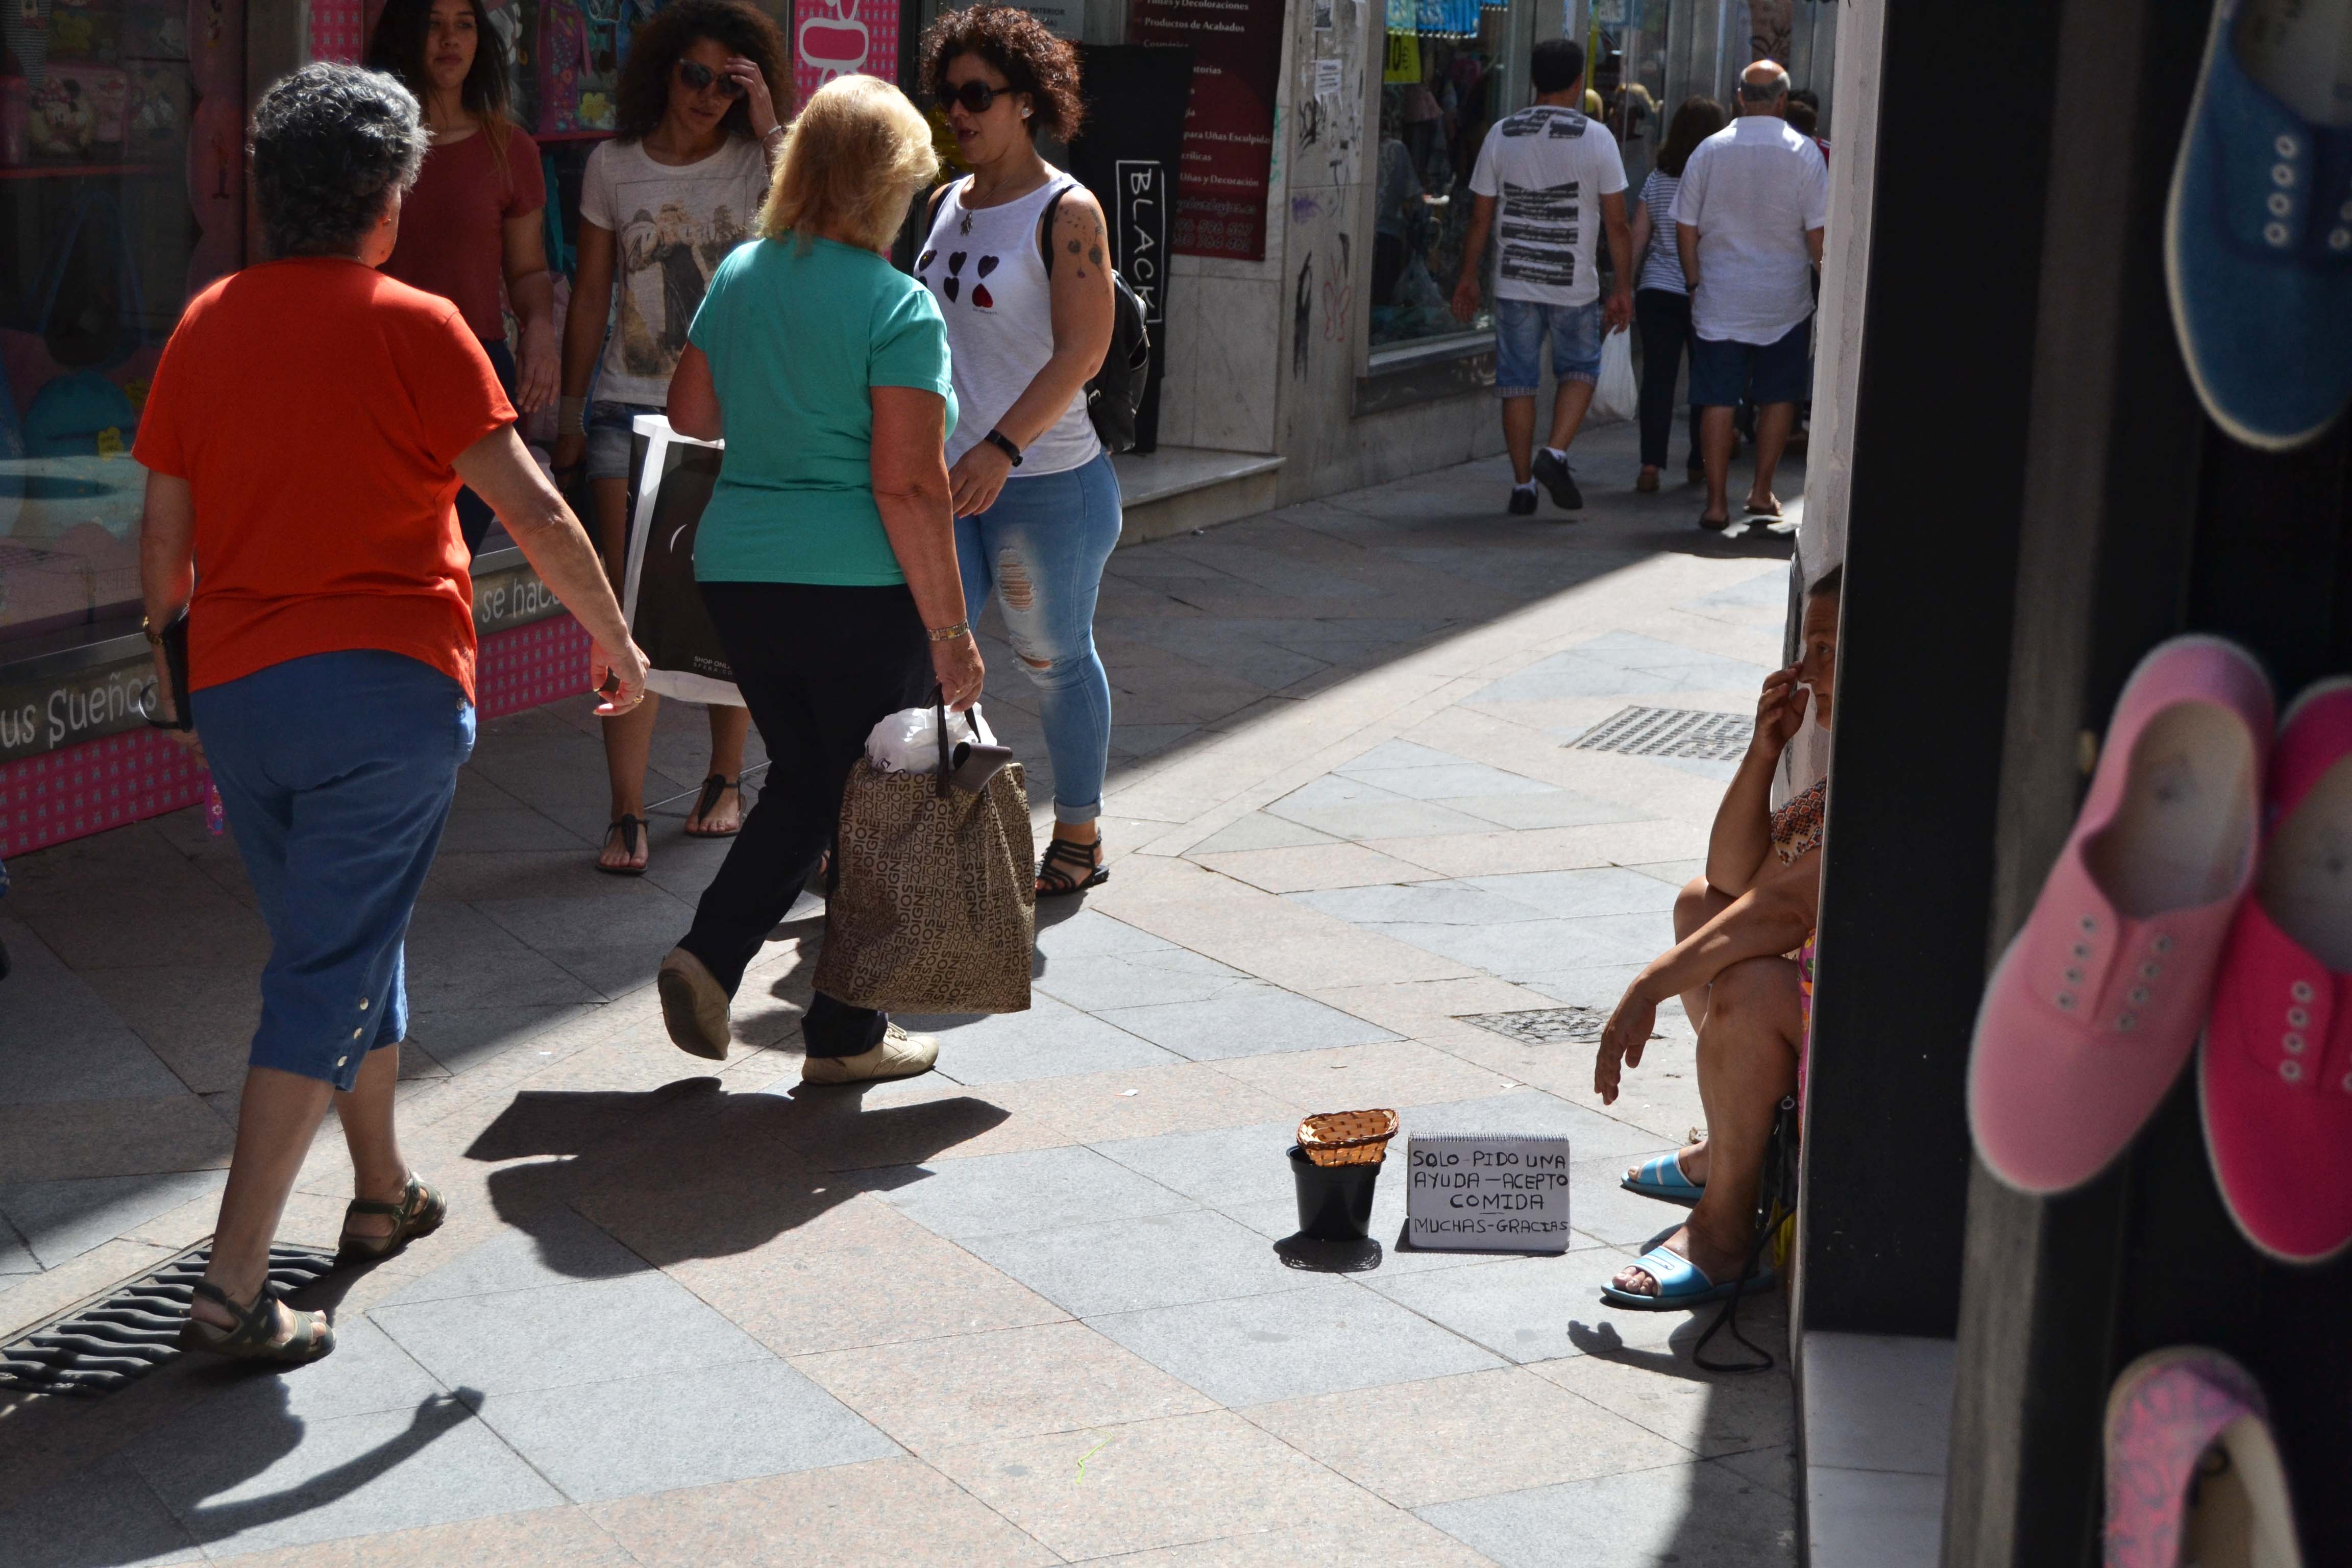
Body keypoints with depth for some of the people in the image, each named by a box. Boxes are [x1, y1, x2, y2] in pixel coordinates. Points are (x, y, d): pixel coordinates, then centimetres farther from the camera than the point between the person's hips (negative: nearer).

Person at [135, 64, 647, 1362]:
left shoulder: (205, 325, 6)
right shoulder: (412, 327, -8)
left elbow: (163, 537, 10)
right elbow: (532, 510, -9)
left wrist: (176, 671, 25)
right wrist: (613, 639, 4)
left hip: (234, 690, 6)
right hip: (387, 687, -5)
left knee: (341, 944, 23)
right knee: (328, 978, -3)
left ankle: (384, 1193, 39)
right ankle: (233, 1286, -8)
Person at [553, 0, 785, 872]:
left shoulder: (756, 162, 0)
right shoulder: (614, 167, 5)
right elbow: (590, 295, 11)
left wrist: (769, 127, -18)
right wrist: (570, 414, 10)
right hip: (631, 408, 1)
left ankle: (725, 780, 25)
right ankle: (628, 817, -6)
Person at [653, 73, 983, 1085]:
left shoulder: (739, 276, 6)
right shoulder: (896, 307, -14)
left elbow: (689, 412, 18)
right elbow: (909, 485, -18)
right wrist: (951, 630, -14)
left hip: (738, 574, 6)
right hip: (860, 588, -6)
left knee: (806, 777, 22)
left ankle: (709, 956, 6)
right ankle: (845, 1037, 17)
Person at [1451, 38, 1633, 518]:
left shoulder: (1502, 135, 1)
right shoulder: (1596, 137, -5)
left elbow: (1480, 217, 5)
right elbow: (1617, 223, -5)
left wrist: (1469, 277, 15)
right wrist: (1623, 288, 2)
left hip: (1514, 281, 2)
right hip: (1575, 284, -2)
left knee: (1517, 383, 7)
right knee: (1580, 370, 16)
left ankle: (1523, 487, 9)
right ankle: (1556, 455, -4)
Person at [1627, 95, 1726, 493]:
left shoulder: (1657, 180, 3)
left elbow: (1636, 239, 4)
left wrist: (1626, 288, 10)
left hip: (1656, 292, 2)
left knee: (1658, 378, 0)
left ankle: (1651, 466, -9)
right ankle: (1699, 464, 19)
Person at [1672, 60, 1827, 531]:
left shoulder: (1709, 151, -1)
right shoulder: (1804, 153, -6)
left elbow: (1686, 228, 1)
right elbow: (1818, 232, -6)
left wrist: (1695, 282, 11)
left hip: (1719, 299, 1)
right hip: (1784, 299, -1)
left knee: (1718, 399, 3)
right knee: (1778, 395, 15)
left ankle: (1716, 502, 0)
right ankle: (1761, 490, 17)